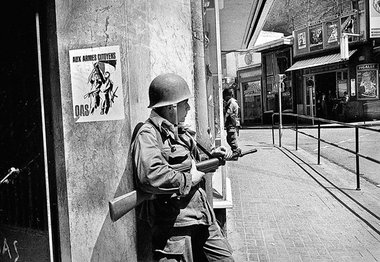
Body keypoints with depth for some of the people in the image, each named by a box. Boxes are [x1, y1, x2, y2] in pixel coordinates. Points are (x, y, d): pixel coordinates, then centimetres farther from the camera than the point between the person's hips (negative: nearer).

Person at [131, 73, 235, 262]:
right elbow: (151, 177, -34)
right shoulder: (148, 135, -17)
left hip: (202, 219, 9)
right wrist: (189, 179, -20)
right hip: (173, 226, -9)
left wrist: (211, 158, 10)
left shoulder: (180, 132, 13)